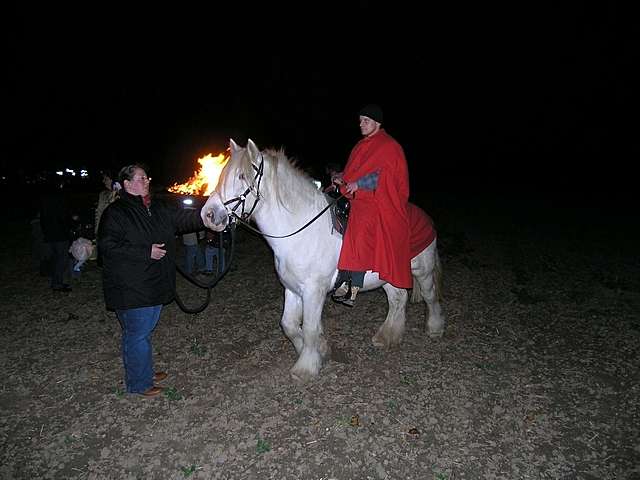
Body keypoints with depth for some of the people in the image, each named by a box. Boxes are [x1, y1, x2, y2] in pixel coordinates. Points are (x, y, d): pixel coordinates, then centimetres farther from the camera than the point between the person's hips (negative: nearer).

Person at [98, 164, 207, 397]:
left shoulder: (157, 209, 9)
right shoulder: (115, 213, -12)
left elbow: (184, 219, 5)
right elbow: (108, 246, -19)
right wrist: (146, 252, -22)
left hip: (154, 285, 8)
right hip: (131, 288, -8)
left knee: (145, 330, 21)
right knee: (137, 334, 3)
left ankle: (145, 372, 38)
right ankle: (138, 383, 19)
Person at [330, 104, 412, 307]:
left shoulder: (389, 146, -2)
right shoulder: (362, 145, 22)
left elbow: (381, 176, -12)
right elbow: (353, 171, 25)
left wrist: (357, 183, -21)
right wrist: (342, 177, 3)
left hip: (379, 200, -9)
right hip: (358, 197, 9)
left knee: (360, 227, -33)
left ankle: (352, 289, -37)